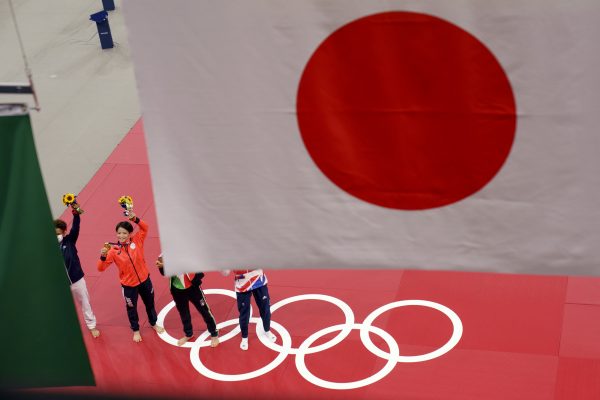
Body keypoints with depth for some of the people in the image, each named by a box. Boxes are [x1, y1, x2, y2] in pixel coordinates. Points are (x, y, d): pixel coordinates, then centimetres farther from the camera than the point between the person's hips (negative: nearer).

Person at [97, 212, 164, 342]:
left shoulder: (136, 241, -12)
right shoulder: (113, 251, -18)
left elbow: (145, 228, -9)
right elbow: (101, 268, -17)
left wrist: (135, 219, -27)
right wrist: (103, 256, -37)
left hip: (144, 280, 2)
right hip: (128, 285, -2)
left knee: (150, 303, 23)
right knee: (131, 308, 16)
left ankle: (154, 323, 50)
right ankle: (136, 330, 41)